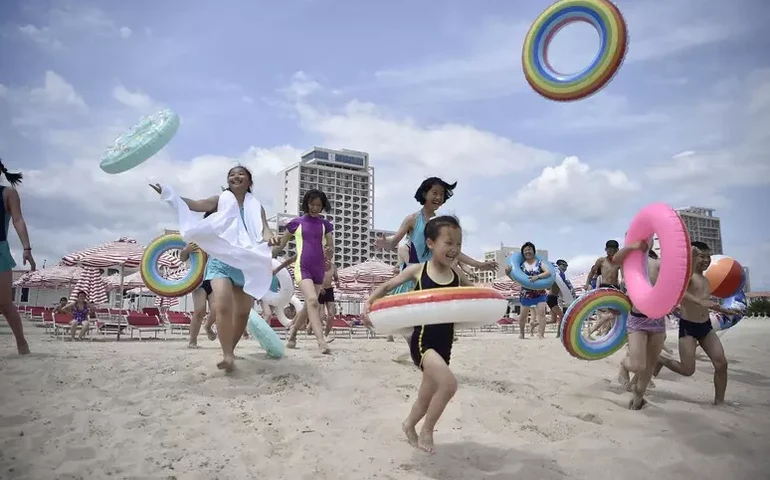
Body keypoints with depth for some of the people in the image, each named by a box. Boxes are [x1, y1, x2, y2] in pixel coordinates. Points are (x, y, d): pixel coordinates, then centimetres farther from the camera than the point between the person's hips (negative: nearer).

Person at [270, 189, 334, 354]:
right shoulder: (296, 222, 4)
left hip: (319, 269, 5)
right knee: (312, 301, -25)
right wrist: (274, 241, -12)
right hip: (302, 268, -5)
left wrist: (329, 251, -17)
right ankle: (321, 341, -34)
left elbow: (331, 249, 7)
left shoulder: (325, 224, 9)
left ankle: (293, 332, 33)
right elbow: (282, 243, 11)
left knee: (309, 304, 12)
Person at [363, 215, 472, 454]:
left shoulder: (457, 276, 4)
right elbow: (387, 286, 2)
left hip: (444, 344, 5)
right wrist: (369, 302, -12)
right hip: (422, 341, -5)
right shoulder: (417, 270, -6)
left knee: (428, 395, 18)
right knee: (448, 383, -24)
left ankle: (410, 424, 50)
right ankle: (426, 431, 1)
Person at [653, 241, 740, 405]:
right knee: (687, 370, -6)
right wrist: (700, 302, -47)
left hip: (706, 326, 7)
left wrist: (724, 310, 34)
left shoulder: (705, 280, 13)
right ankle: (660, 360, 20)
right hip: (688, 327, -7)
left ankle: (719, 401, 12)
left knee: (721, 364, -1)